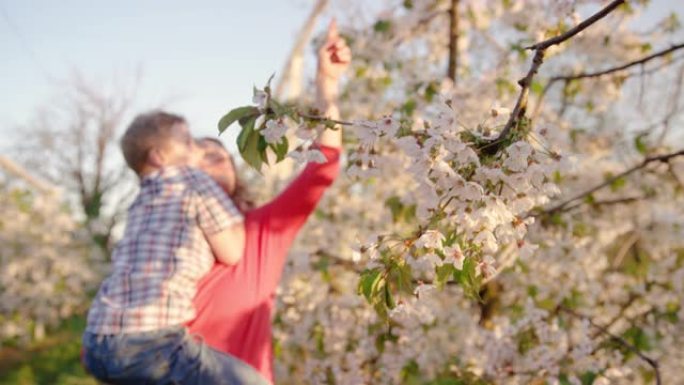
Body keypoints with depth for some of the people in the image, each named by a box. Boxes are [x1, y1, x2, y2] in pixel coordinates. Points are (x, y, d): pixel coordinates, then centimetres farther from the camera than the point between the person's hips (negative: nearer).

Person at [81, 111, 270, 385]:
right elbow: (231, 253, 6)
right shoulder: (194, 180, 6)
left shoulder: (141, 203, 26)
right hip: (151, 340, -8)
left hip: (98, 344, 8)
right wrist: (235, 213, 24)